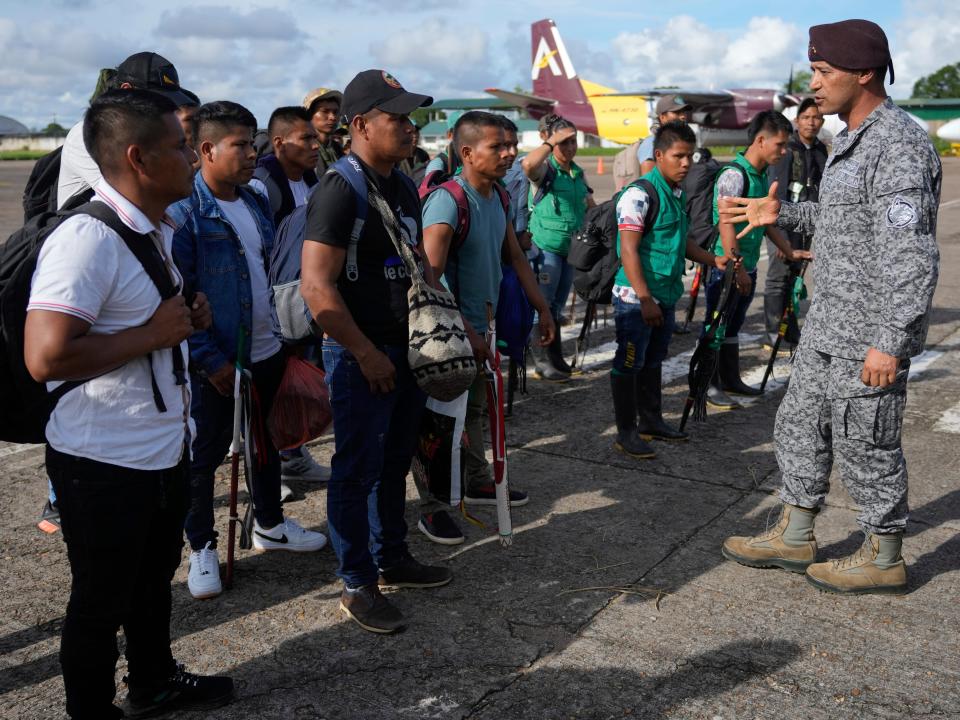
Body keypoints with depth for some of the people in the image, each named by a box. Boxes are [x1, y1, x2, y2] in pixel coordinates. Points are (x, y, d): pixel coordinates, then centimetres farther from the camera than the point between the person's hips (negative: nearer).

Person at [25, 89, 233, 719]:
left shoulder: (160, 231, 8)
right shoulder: (88, 239, -24)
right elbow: (46, 357, -32)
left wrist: (188, 316, 4)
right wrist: (153, 334, -23)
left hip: (166, 449, 10)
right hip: (105, 463, -9)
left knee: (155, 578, 27)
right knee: (102, 603, 11)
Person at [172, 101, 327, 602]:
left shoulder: (256, 203, 7)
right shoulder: (184, 212, -16)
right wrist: (210, 360, -19)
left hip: (267, 352, 7)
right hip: (217, 363, -7)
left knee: (268, 442, 20)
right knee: (204, 454, 8)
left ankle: (269, 524, 40)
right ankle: (202, 549, 24)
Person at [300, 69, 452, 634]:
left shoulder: (404, 186, 11)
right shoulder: (341, 189, -16)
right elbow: (317, 287, -22)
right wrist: (366, 354, -18)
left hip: (407, 349, 8)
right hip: (361, 356, -8)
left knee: (395, 463, 19)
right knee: (358, 470, 3)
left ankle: (393, 559, 35)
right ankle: (358, 586, 17)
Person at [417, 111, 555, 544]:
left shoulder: (498, 198, 5)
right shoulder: (447, 201, -22)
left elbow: (515, 257, 15)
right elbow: (431, 276, -27)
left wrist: (543, 309, 13)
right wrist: (466, 332, -27)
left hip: (482, 323, 8)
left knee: (475, 410, 21)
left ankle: (476, 483, 37)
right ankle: (433, 507, 13)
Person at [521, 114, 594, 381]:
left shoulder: (578, 173, 13)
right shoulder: (545, 169, -8)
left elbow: (591, 207, 23)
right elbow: (528, 165, -32)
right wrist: (552, 142, -23)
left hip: (571, 249, 7)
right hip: (546, 247, -7)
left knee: (557, 307, 14)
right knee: (544, 305, -2)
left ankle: (554, 358, 23)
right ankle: (545, 359, 6)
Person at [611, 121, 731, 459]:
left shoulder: (678, 193, 12)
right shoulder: (640, 194, -16)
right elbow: (628, 249, -21)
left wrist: (714, 260, 13)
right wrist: (645, 299, -24)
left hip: (665, 296, 9)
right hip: (635, 298, -9)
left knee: (653, 361, 18)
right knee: (629, 364, 1)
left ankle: (651, 421, 31)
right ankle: (626, 432, 10)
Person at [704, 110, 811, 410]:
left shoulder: (762, 176, 11)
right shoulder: (734, 174, -18)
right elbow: (726, 225, -22)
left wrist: (790, 251, 21)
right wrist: (737, 268, -22)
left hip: (746, 267, 9)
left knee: (733, 324, 17)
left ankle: (731, 379, 27)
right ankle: (709, 385, 9)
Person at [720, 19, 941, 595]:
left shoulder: (897, 147, -20)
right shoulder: (853, 140, 12)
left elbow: (913, 256, -25)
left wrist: (890, 343, -28)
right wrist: (782, 215, 13)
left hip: (869, 337, -10)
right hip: (828, 327, 10)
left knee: (866, 446, 4)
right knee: (800, 426, 17)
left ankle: (884, 559, 23)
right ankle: (795, 538, 32)